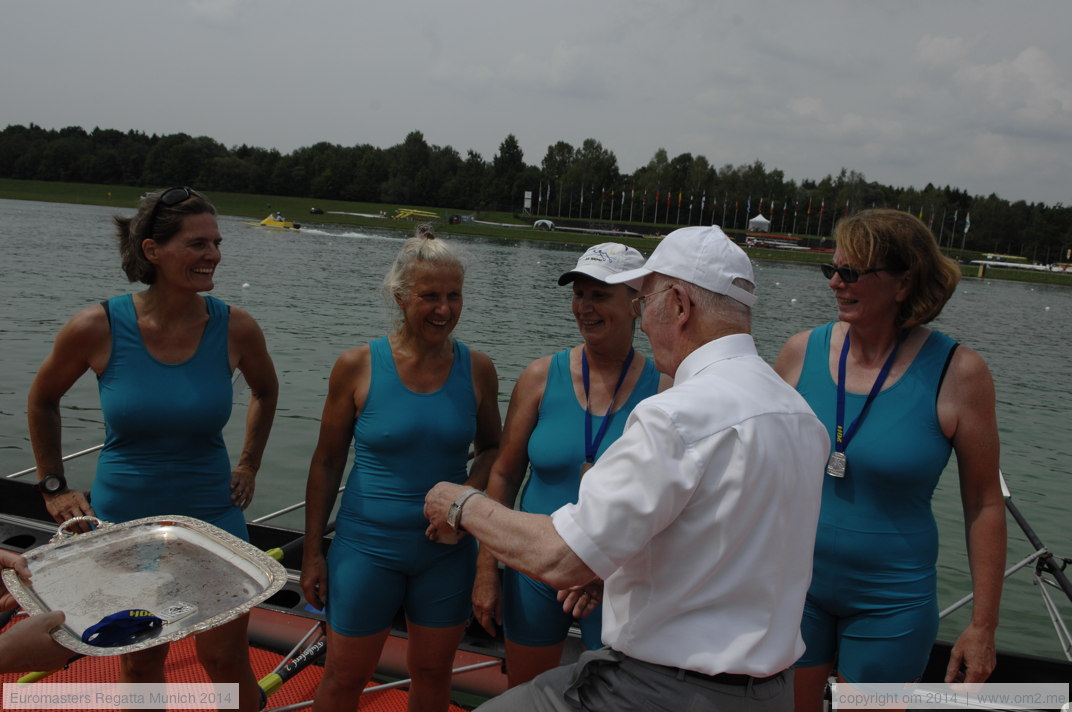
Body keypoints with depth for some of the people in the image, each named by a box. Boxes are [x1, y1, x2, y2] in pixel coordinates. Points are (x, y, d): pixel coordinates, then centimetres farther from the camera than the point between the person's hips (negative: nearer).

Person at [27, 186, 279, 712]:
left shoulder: (235, 328, -12)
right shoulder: (97, 328, -15)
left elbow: (265, 391, 11)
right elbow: (43, 399, 5)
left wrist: (249, 466, 9)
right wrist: (53, 486, 5)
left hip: (212, 514, 0)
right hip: (123, 519, 0)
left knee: (226, 663, 5)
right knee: (140, 663, 17)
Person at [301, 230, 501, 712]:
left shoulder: (476, 370, -4)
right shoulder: (357, 366, -10)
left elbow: (491, 447, 10)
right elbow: (327, 463, -2)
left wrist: (472, 488, -12)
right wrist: (312, 551, 0)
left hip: (448, 551, 2)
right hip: (367, 547, -2)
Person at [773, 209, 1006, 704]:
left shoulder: (957, 373, -13)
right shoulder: (802, 352, -6)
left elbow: (984, 503, -6)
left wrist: (983, 626, -4)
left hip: (889, 605, -2)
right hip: (795, 586, 3)